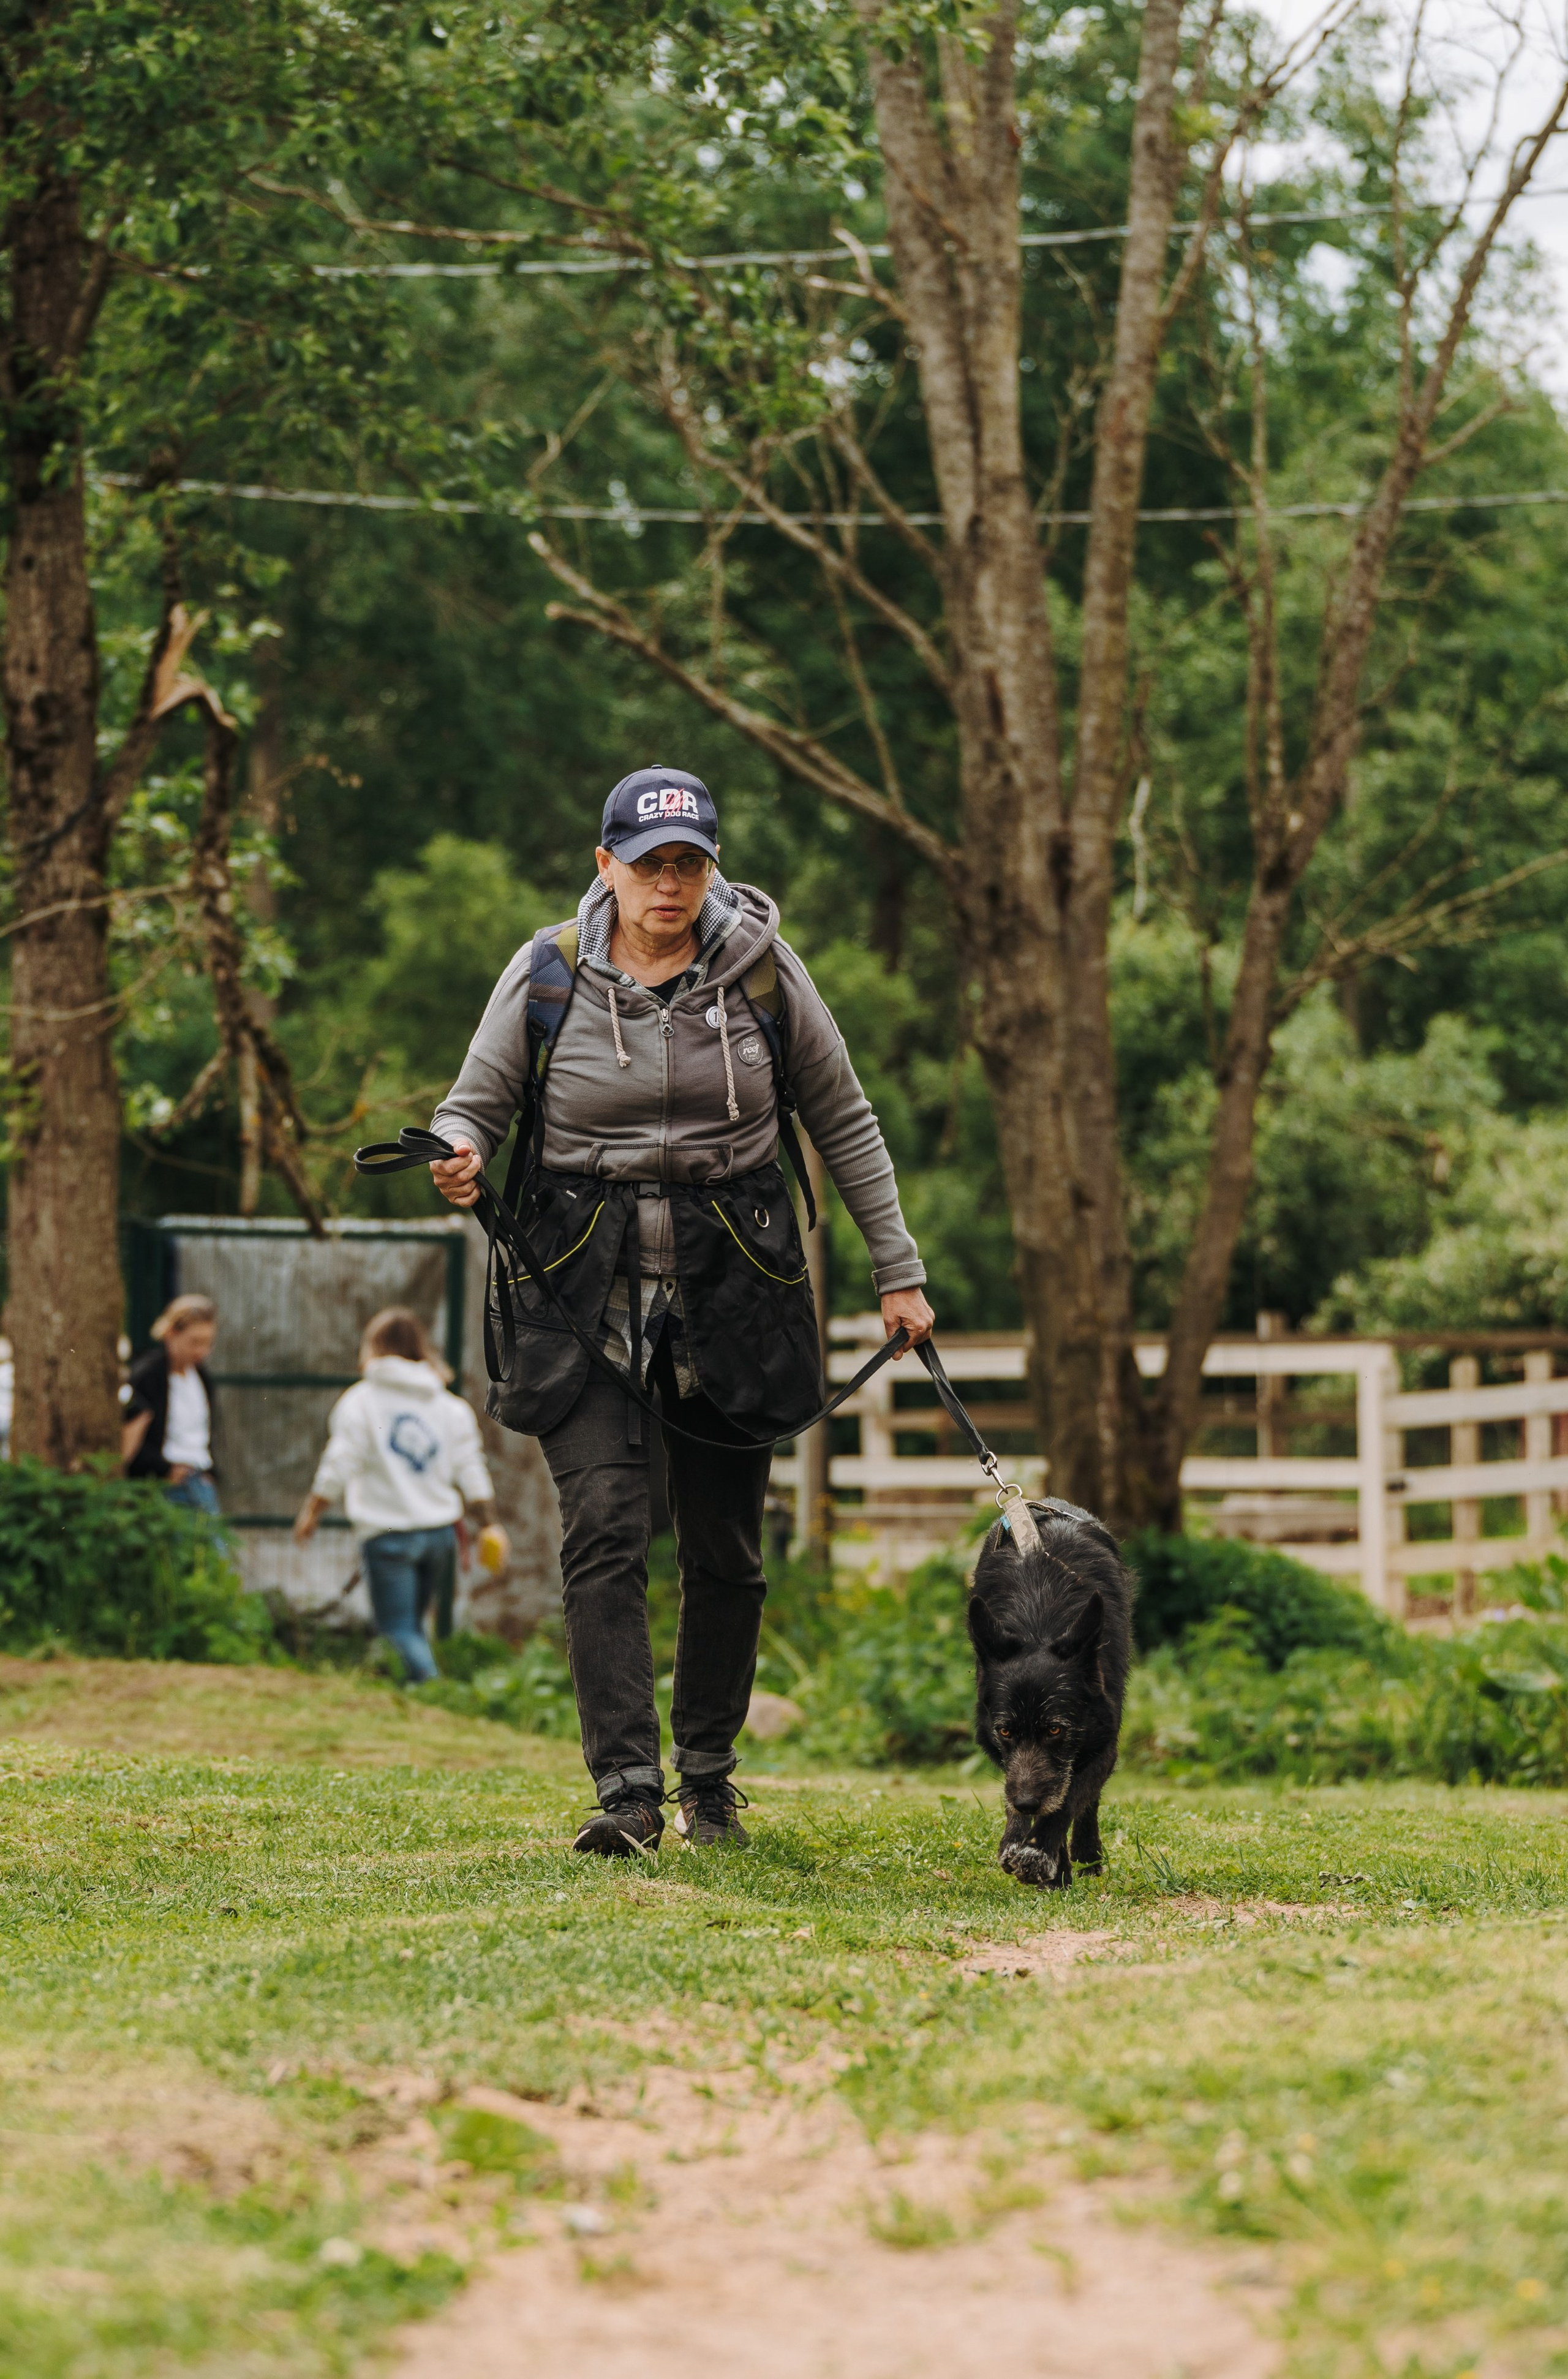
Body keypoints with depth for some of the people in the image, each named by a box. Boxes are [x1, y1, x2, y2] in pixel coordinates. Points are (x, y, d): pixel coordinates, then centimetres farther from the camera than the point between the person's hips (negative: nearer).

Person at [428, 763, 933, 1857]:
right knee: (605, 1531, -15)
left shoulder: (762, 969, -1)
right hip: (587, 1286, -1)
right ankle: (627, 1789, -17)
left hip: (731, 1284, 1)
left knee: (727, 1551, 5)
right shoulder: (547, 975, -3)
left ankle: (709, 1774, 22)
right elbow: (476, 1101, 5)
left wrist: (899, 1271, 8)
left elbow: (844, 1121, 8)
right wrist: (460, 1156, -20)